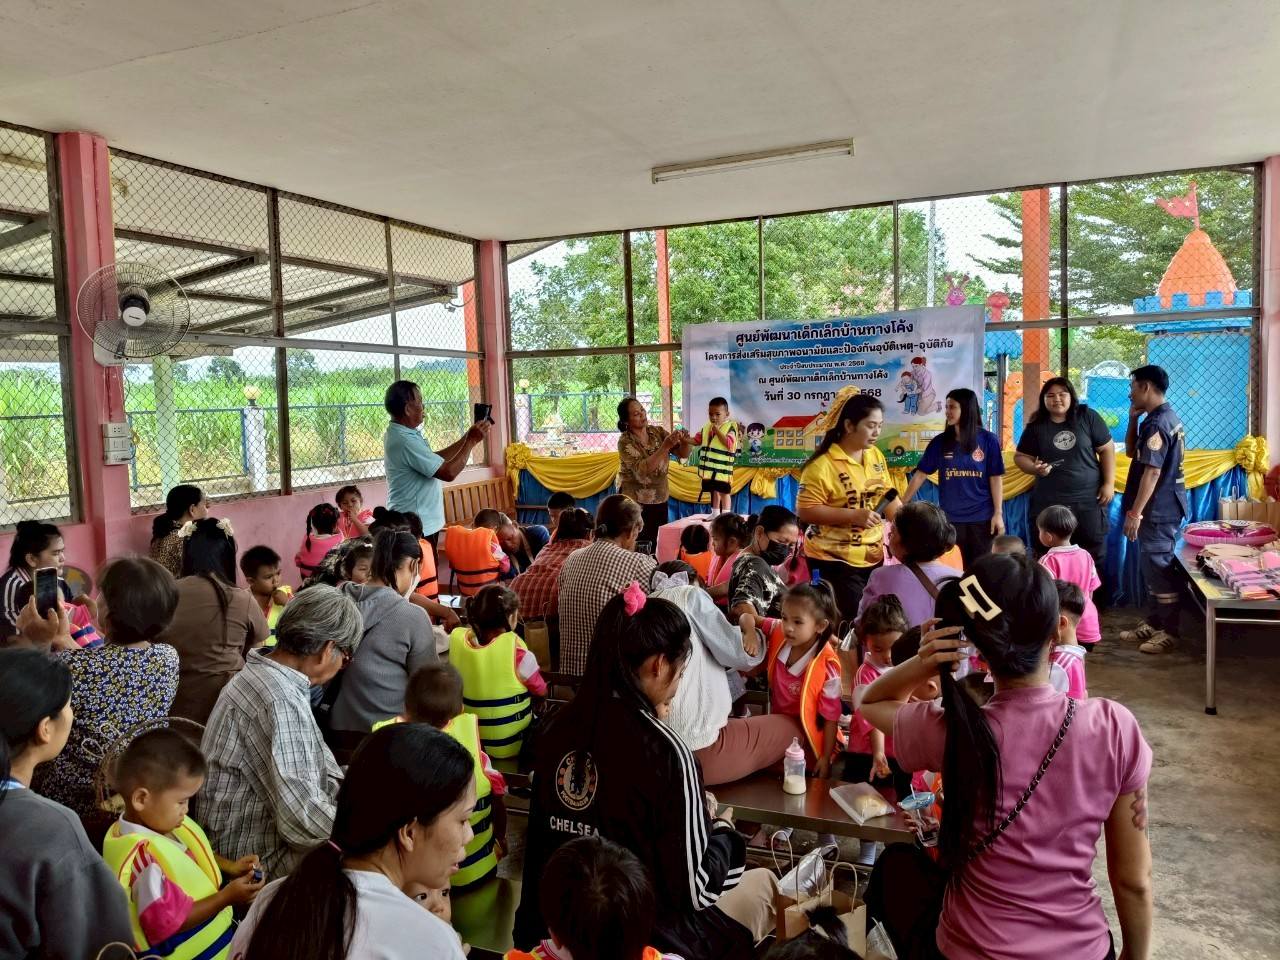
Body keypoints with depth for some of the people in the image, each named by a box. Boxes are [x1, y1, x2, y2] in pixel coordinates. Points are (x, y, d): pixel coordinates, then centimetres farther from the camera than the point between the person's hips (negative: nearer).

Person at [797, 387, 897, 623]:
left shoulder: (876, 455, 5)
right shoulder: (822, 464, -18)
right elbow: (805, 510, -21)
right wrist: (853, 515, -25)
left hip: (872, 557, 7)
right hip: (835, 560, -7)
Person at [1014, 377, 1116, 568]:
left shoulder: (1088, 417, -2)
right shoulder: (1036, 426, 2)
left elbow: (1107, 449, 1)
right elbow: (1020, 457, 8)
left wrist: (1109, 484, -4)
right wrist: (1034, 468, -13)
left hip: (1089, 499, -1)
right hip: (1049, 502, 1)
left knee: (1094, 552, 7)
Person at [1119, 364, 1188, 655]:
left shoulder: (1156, 423, -19)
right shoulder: (1168, 417, 14)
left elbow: (1152, 471, -23)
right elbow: (1132, 452, 20)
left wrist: (1134, 513, -21)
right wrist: (1133, 418, 8)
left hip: (1158, 509, -10)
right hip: (1163, 506, 10)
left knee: (1159, 569, -3)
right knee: (1154, 568, 16)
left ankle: (1168, 632, 5)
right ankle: (1153, 624, 24)